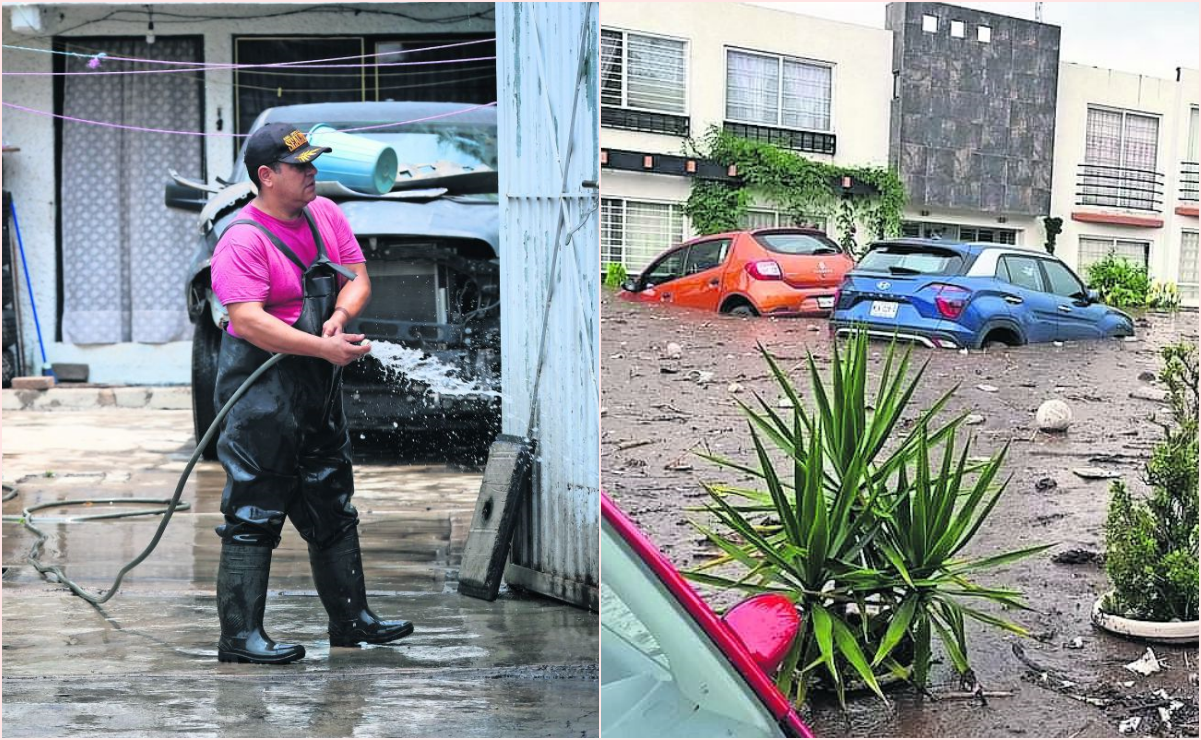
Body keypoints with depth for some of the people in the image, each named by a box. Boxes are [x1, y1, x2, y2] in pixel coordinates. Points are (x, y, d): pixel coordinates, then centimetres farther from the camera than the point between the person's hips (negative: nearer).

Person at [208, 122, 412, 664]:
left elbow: (358, 278, 10)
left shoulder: (325, 214, 8)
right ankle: (240, 635, 7)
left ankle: (351, 619, 27)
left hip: (319, 384, 8)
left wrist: (339, 316, -11)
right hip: (262, 389, -8)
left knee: (333, 507, 15)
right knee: (253, 514, -3)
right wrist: (324, 348, -29)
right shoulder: (242, 241, -16)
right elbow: (248, 320, -26)